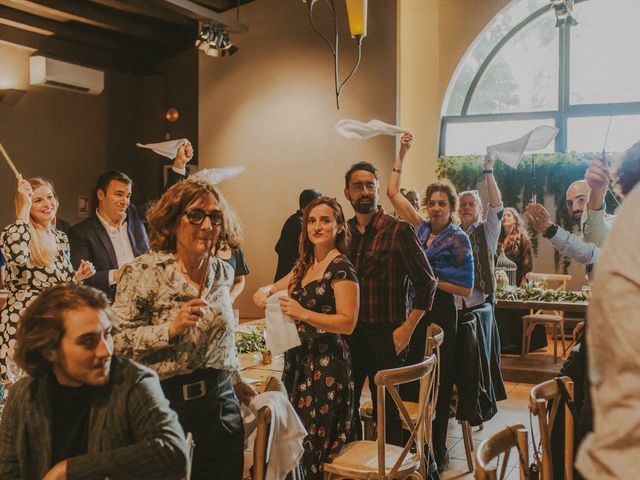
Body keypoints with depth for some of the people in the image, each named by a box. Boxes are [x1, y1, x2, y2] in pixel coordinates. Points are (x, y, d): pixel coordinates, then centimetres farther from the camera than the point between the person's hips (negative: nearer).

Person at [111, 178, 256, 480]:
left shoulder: (223, 272, 7)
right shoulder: (145, 272, -11)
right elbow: (117, 341, -15)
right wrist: (170, 328, -24)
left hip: (221, 406, 5)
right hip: (166, 404, -5)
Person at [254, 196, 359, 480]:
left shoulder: (341, 268, -10)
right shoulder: (305, 265, 13)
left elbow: (347, 323, -17)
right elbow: (275, 288, 26)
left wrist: (303, 314, -25)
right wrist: (265, 292, 3)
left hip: (326, 363, -8)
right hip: (299, 358, 8)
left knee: (314, 448, -6)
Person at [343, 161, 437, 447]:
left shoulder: (399, 231, -8)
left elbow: (426, 283, -7)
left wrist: (407, 329, -11)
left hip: (386, 336, -5)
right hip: (349, 334, 5)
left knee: (386, 411, 3)